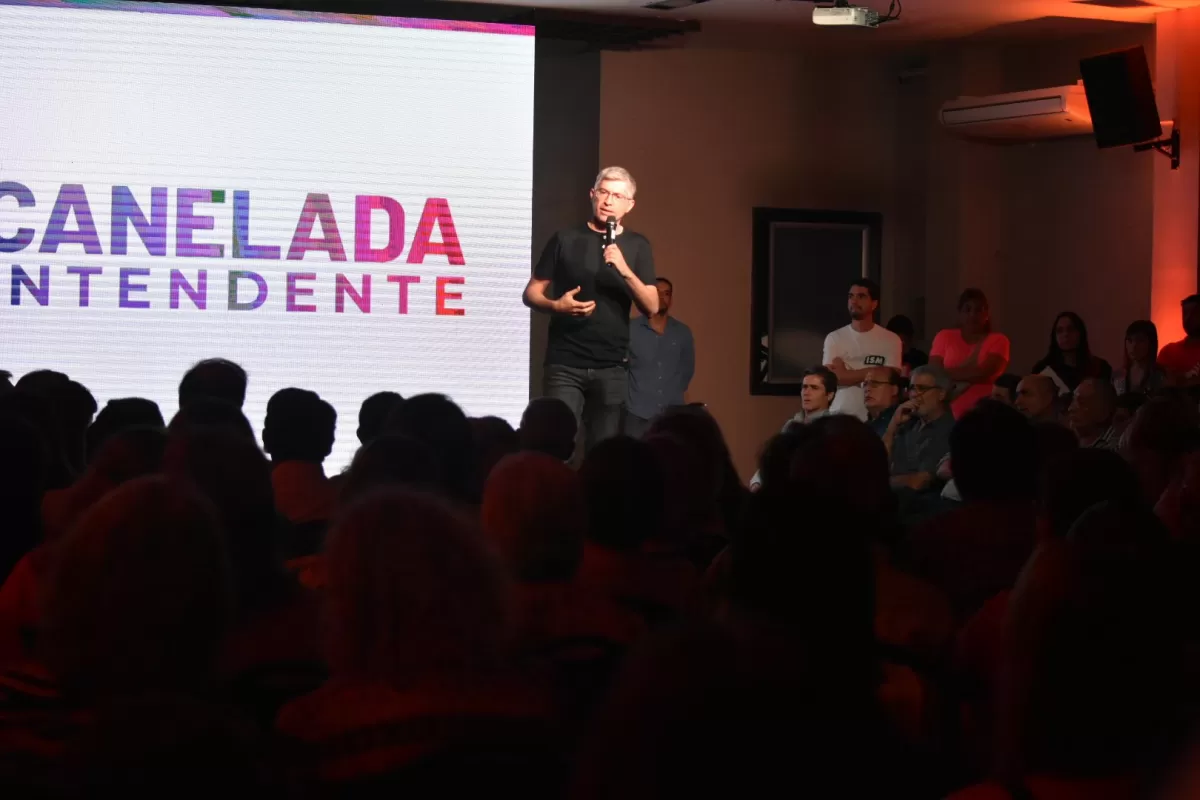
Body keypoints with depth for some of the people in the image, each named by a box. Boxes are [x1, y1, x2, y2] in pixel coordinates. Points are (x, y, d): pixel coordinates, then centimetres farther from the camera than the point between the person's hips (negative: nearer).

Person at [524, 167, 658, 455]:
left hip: (612, 367, 2)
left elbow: (652, 307, -1)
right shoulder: (566, 239, 3)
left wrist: (625, 270, -16)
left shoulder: (637, 247, 7)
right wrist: (556, 305, -16)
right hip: (565, 364, -2)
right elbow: (531, 293, 5)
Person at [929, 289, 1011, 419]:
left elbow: (983, 374, -9)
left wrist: (947, 374, -3)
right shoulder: (945, 337, 11)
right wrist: (970, 375, -8)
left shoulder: (998, 340, 5)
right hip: (949, 412, 1)